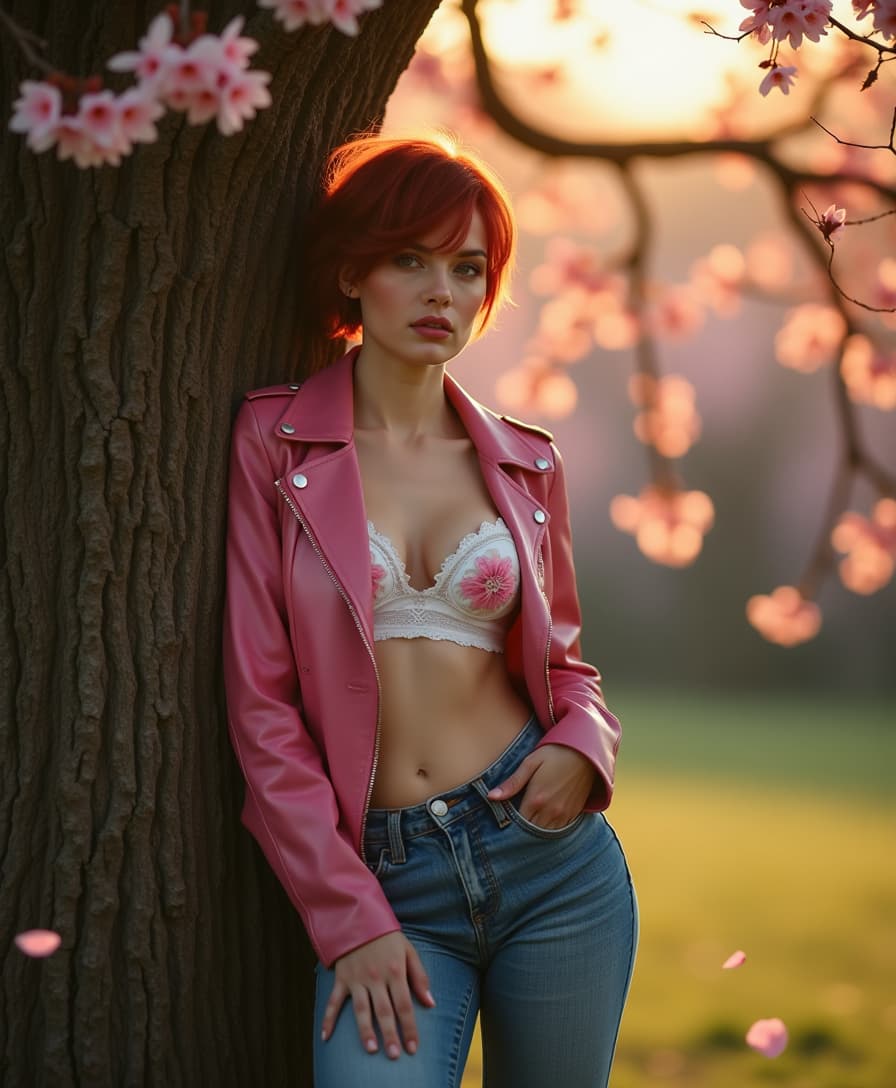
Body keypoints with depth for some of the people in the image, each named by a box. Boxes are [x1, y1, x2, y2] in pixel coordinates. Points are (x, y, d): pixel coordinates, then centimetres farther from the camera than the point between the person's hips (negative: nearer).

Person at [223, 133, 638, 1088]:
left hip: (548, 854, 3)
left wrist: (581, 745, -5)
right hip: (383, 879, -3)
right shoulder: (276, 442, -1)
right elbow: (259, 699, -4)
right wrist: (348, 918, -9)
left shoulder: (524, 464, 8)